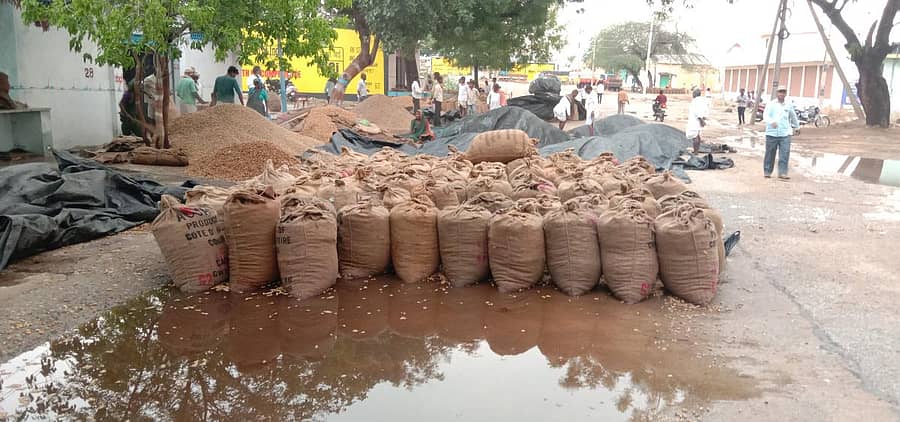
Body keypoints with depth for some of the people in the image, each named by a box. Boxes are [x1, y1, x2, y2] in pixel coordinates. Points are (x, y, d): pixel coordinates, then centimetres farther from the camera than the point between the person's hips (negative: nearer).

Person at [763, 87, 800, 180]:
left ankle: (782, 173, -10)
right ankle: (767, 172, 16)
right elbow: (765, 115, -13)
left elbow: (793, 117, 29)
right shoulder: (771, 104, 1)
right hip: (772, 133, -2)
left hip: (785, 134, 2)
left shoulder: (789, 106, 12)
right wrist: (772, 122, -32)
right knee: (770, 154, 4)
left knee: (785, 154, -9)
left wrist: (796, 126, 38)